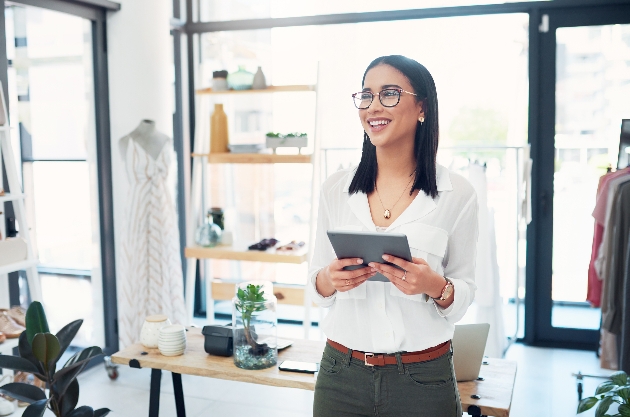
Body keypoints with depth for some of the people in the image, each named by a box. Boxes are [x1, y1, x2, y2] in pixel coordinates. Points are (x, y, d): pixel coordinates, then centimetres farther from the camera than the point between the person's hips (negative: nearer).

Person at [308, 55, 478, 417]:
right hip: (342, 373, 2)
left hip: (423, 378, -2)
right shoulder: (335, 188, 0)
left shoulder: (457, 193, -7)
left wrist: (436, 287, -22)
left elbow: (465, 294, -1)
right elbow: (317, 286, 6)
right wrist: (329, 279, -16)